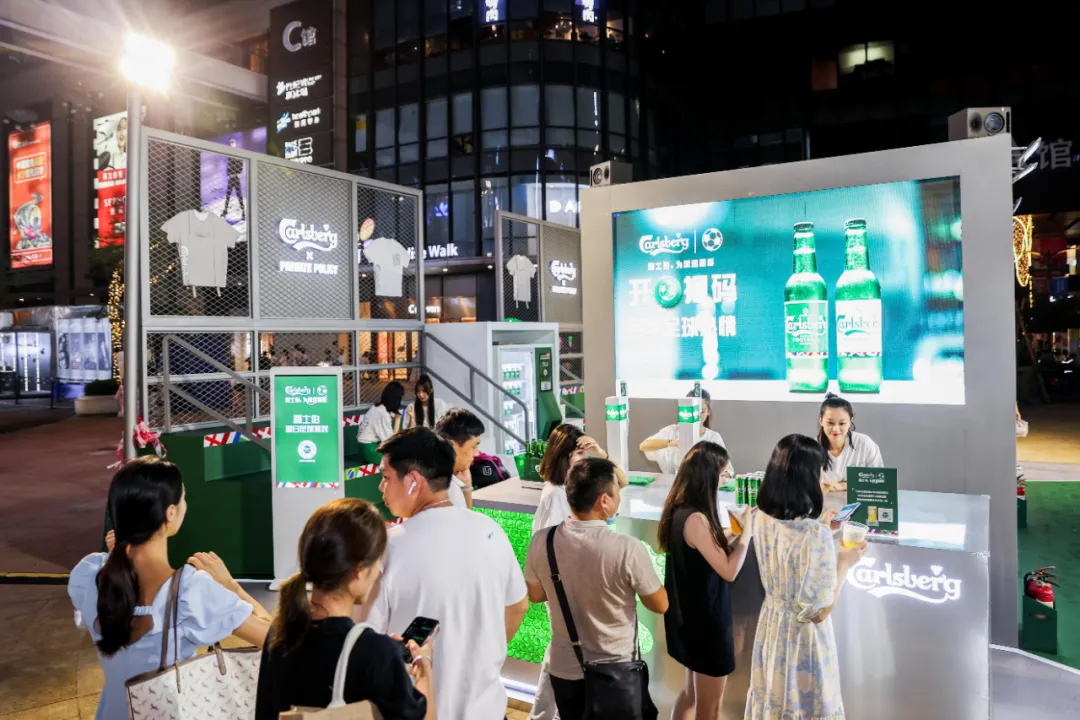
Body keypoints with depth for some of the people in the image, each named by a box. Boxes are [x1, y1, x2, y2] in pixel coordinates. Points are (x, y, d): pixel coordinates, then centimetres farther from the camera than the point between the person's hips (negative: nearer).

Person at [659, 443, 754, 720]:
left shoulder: (679, 511, 0)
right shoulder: (695, 518, -28)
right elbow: (728, 570, -23)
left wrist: (737, 531, 4)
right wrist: (747, 531, -13)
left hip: (689, 614, 9)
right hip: (705, 617, -9)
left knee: (692, 692, 26)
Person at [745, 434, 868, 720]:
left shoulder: (762, 518, -9)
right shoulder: (816, 536, -31)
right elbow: (819, 611, -23)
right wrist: (844, 563, -12)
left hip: (771, 627, 6)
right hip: (803, 637, -6)